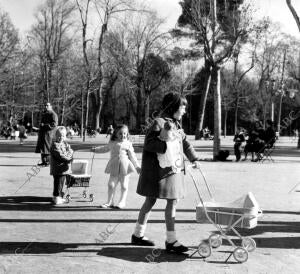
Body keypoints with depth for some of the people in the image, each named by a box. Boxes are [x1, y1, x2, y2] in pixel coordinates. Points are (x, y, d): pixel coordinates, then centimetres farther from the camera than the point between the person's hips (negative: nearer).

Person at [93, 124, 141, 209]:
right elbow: (105, 148, 31)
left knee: (124, 186, 1)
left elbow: (132, 156, 7)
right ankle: (109, 202, 15)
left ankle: (122, 202, 14)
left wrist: (137, 166, 4)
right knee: (111, 185, 2)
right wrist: (96, 149, 37)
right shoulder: (112, 143, 10)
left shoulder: (128, 144, 4)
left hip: (125, 167, -2)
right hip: (114, 168, 2)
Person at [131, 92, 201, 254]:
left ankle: (138, 235, 25)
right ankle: (171, 241, 0)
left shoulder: (176, 124, 15)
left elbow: (185, 142, 24)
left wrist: (193, 158, 14)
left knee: (150, 201, 14)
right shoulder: (159, 122, -11)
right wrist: (167, 146, -28)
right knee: (172, 201, -8)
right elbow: (149, 144, -20)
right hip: (160, 169, -9)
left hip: (174, 169, 9)